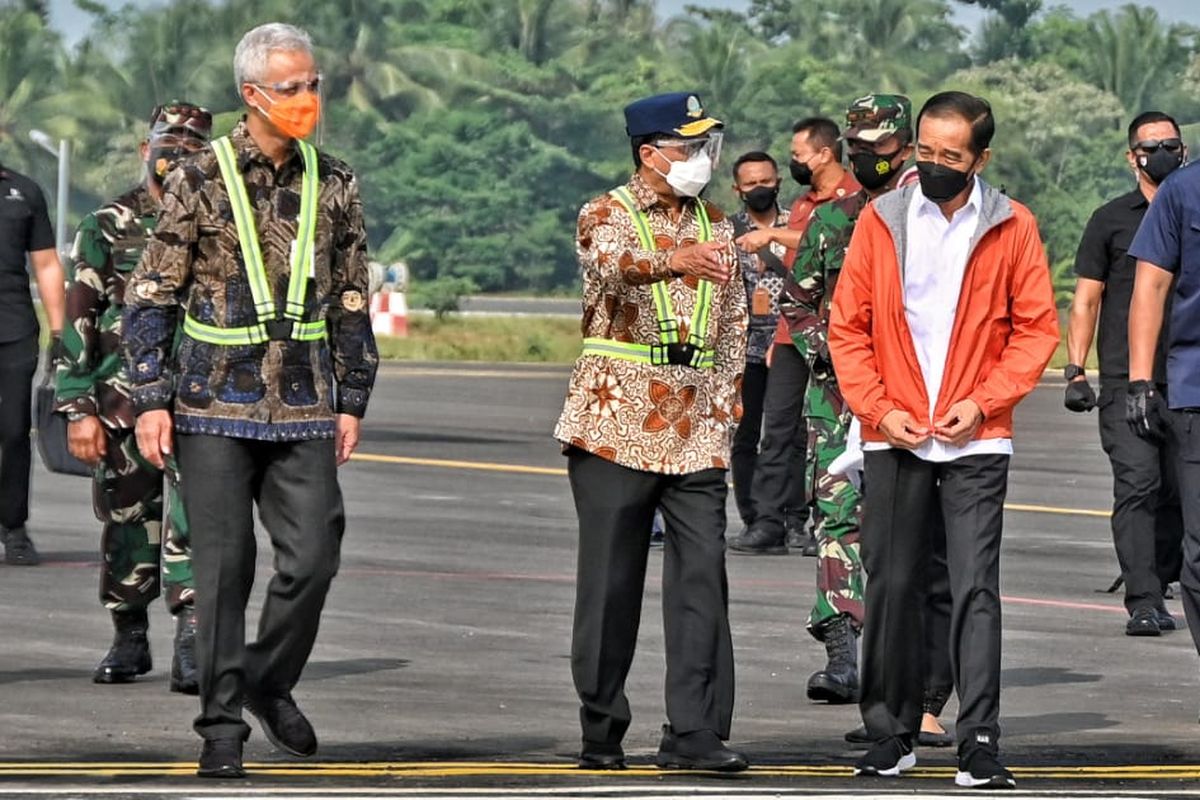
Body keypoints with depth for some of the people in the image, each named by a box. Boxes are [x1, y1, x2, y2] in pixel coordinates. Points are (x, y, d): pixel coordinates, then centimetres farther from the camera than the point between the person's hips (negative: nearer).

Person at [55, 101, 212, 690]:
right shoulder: (107, 229, 5)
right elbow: (76, 321, 2)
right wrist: (79, 408, -5)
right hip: (122, 403, 0)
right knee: (127, 526, 8)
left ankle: (191, 648, -16)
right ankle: (129, 640, 24)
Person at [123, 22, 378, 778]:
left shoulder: (333, 185, 6)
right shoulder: (200, 180, -4)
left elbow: (352, 302, 13)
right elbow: (151, 296, -1)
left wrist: (351, 401, 9)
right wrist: (152, 399, -7)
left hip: (304, 407, 3)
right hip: (215, 405, -3)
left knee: (313, 557, -6)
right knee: (223, 567, -2)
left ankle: (273, 682, 19)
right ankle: (222, 728, 7)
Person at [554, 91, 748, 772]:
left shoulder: (716, 226, 15)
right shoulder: (609, 214, -2)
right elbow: (608, 260, -27)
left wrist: (725, 403, 10)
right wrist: (673, 260, -46)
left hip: (697, 430, 4)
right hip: (616, 423, -4)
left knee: (703, 573, -6)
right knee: (611, 580, 1)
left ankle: (695, 731, -5)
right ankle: (602, 730, 11)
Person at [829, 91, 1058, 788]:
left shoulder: (1012, 227, 1)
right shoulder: (882, 220, 4)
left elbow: (1036, 328, 2)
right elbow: (848, 326, 6)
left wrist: (983, 402, -9)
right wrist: (878, 409, -5)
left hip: (975, 442, -2)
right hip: (894, 438, 2)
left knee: (975, 588, -7)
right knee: (892, 586, 6)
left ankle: (979, 744, -8)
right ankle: (892, 736, 16)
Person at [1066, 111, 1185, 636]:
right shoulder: (1112, 220, 8)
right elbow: (1086, 300, 8)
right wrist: (1075, 370, -3)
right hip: (1126, 380, -2)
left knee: (1177, 492, 3)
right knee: (1137, 486, -12)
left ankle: (1154, 580, 19)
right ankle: (1144, 602, -15)